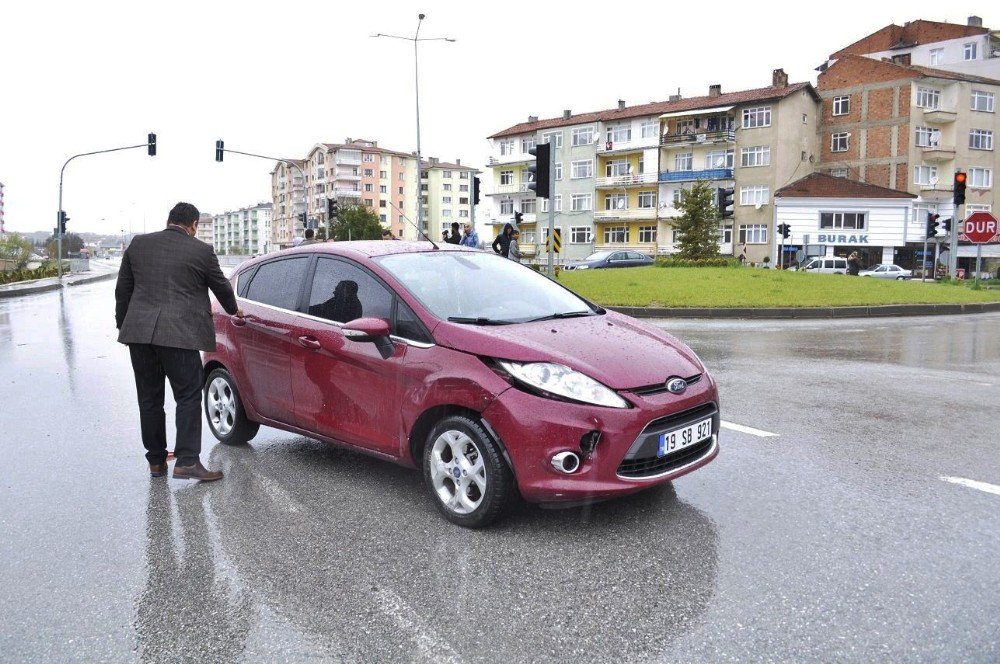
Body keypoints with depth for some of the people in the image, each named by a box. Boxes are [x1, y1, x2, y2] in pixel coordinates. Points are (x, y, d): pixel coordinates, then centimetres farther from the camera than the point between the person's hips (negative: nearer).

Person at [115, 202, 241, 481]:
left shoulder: (138, 244, 11)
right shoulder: (201, 251, -1)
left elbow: (122, 290, 15)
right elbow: (221, 286, 13)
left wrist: (122, 324, 24)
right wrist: (233, 310, 32)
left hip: (138, 332, 5)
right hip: (178, 334, -5)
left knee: (149, 398, 12)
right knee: (188, 396, 1)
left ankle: (156, 460, 21)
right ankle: (186, 461, -4)